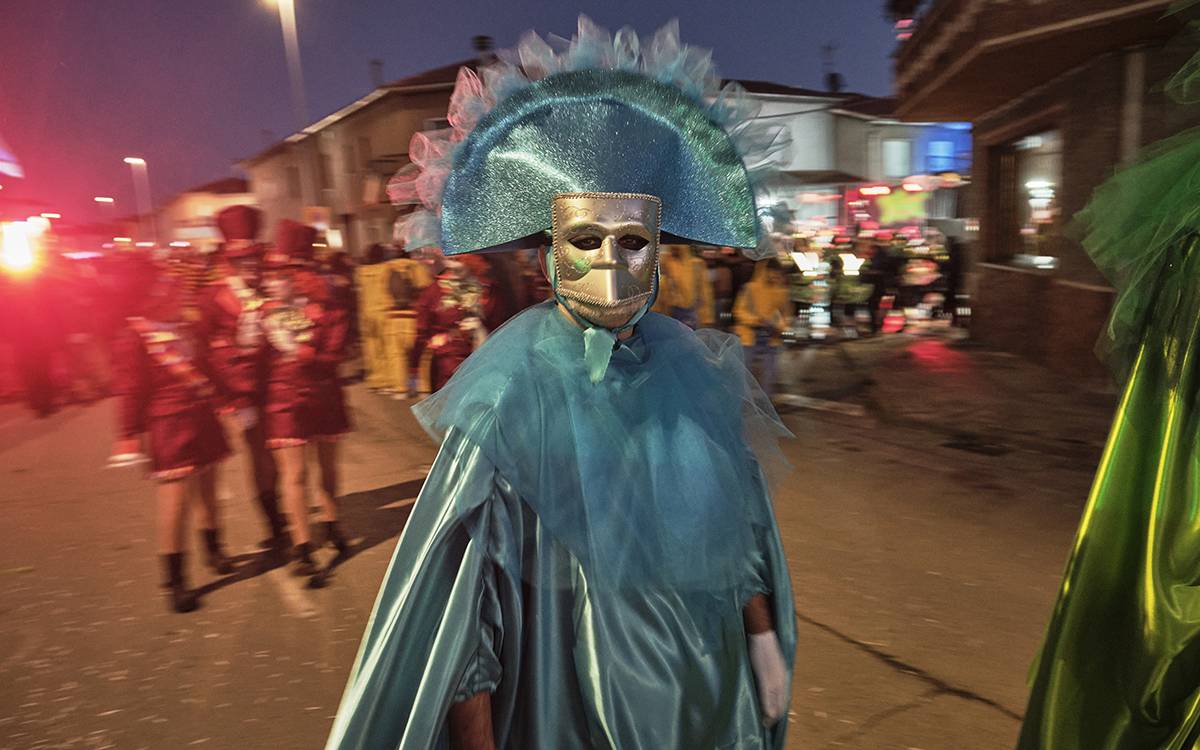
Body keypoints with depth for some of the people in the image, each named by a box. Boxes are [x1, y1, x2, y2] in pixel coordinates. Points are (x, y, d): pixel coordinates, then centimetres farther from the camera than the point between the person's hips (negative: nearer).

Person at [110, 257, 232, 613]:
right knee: (175, 505, -3)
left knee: (208, 491, 19)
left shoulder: (185, 329, 9)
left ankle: (213, 549, 39)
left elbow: (206, 371, 19)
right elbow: (130, 393, -12)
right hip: (170, 432, -7)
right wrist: (130, 439, -12)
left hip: (204, 424, 7)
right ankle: (176, 581, 9)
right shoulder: (132, 339, -11)